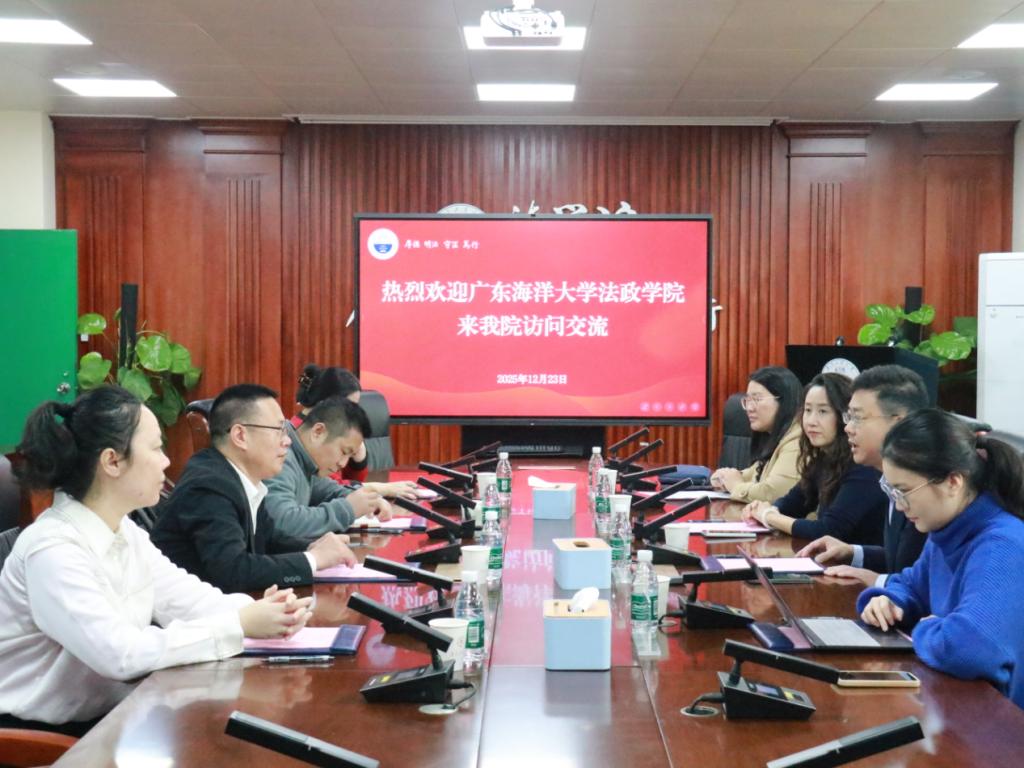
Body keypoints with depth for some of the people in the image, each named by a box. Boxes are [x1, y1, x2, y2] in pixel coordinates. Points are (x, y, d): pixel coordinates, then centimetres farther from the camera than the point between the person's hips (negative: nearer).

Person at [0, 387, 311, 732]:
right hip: (38, 738, -8)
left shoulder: (125, 531, 4)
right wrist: (239, 626, -29)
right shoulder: (52, 549, -24)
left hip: (106, 715, 8)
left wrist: (256, 612, -19)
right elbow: (119, 653, -31)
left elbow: (186, 598, 1)